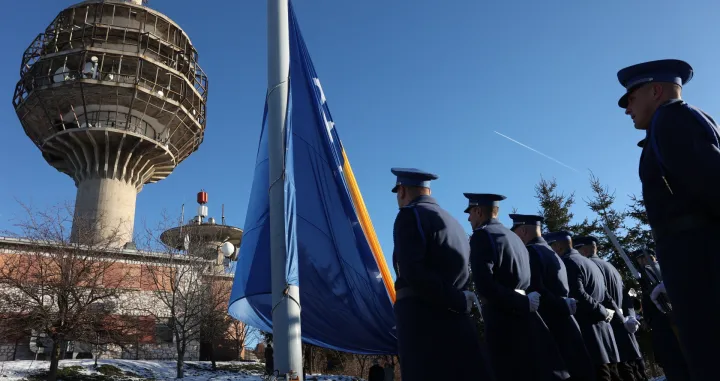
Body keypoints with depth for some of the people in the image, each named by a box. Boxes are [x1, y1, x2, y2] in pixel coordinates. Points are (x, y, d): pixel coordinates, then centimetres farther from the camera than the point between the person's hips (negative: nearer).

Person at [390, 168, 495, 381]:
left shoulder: (410, 215, -3)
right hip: (456, 321, 8)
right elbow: (462, 275, 19)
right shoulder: (453, 222, 22)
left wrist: (459, 302, -11)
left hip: (423, 319, -8)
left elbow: (413, 271, -16)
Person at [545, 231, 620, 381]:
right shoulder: (589, 263, 20)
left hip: (589, 337, -10)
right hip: (602, 333, 10)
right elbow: (605, 296, 23)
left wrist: (603, 313, -12)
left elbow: (578, 295, -22)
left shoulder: (568, 262, -10)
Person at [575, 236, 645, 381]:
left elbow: (604, 297, -18)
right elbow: (625, 296, 16)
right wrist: (631, 317, 3)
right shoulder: (610, 266, 19)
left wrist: (623, 321, -11)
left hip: (613, 336, -10)